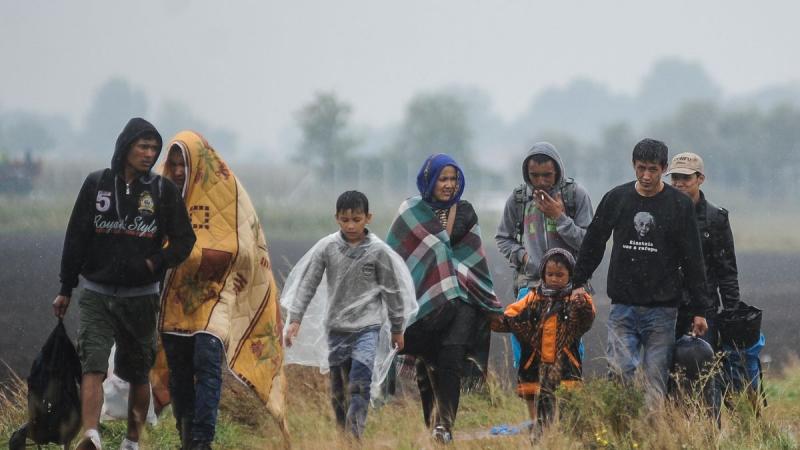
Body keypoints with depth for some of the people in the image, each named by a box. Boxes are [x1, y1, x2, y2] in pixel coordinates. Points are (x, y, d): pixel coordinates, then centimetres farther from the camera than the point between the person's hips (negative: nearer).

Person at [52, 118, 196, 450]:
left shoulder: (163, 190, 1)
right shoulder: (96, 184, 2)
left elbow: (184, 240, 5)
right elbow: (76, 238, 6)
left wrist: (155, 263, -13)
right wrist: (65, 290, 7)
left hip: (141, 296, 1)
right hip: (97, 295, -1)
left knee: (138, 375, 10)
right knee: (93, 365, -18)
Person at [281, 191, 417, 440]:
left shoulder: (379, 251, -7)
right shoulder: (327, 247, -3)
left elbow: (393, 290, 3)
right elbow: (307, 283, 2)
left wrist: (397, 329, 9)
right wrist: (295, 320, -4)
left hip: (368, 327, -3)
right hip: (336, 327, 3)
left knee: (359, 384, -16)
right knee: (338, 388, 7)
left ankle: (355, 436, -20)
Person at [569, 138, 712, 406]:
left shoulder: (679, 205, -1)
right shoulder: (616, 199, 5)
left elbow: (693, 261, 1)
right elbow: (593, 243, 18)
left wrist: (699, 310, -1)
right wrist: (579, 282, 13)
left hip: (662, 309, -2)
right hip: (622, 306, 2)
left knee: (656, 379, -3)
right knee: (620, 370, -10)